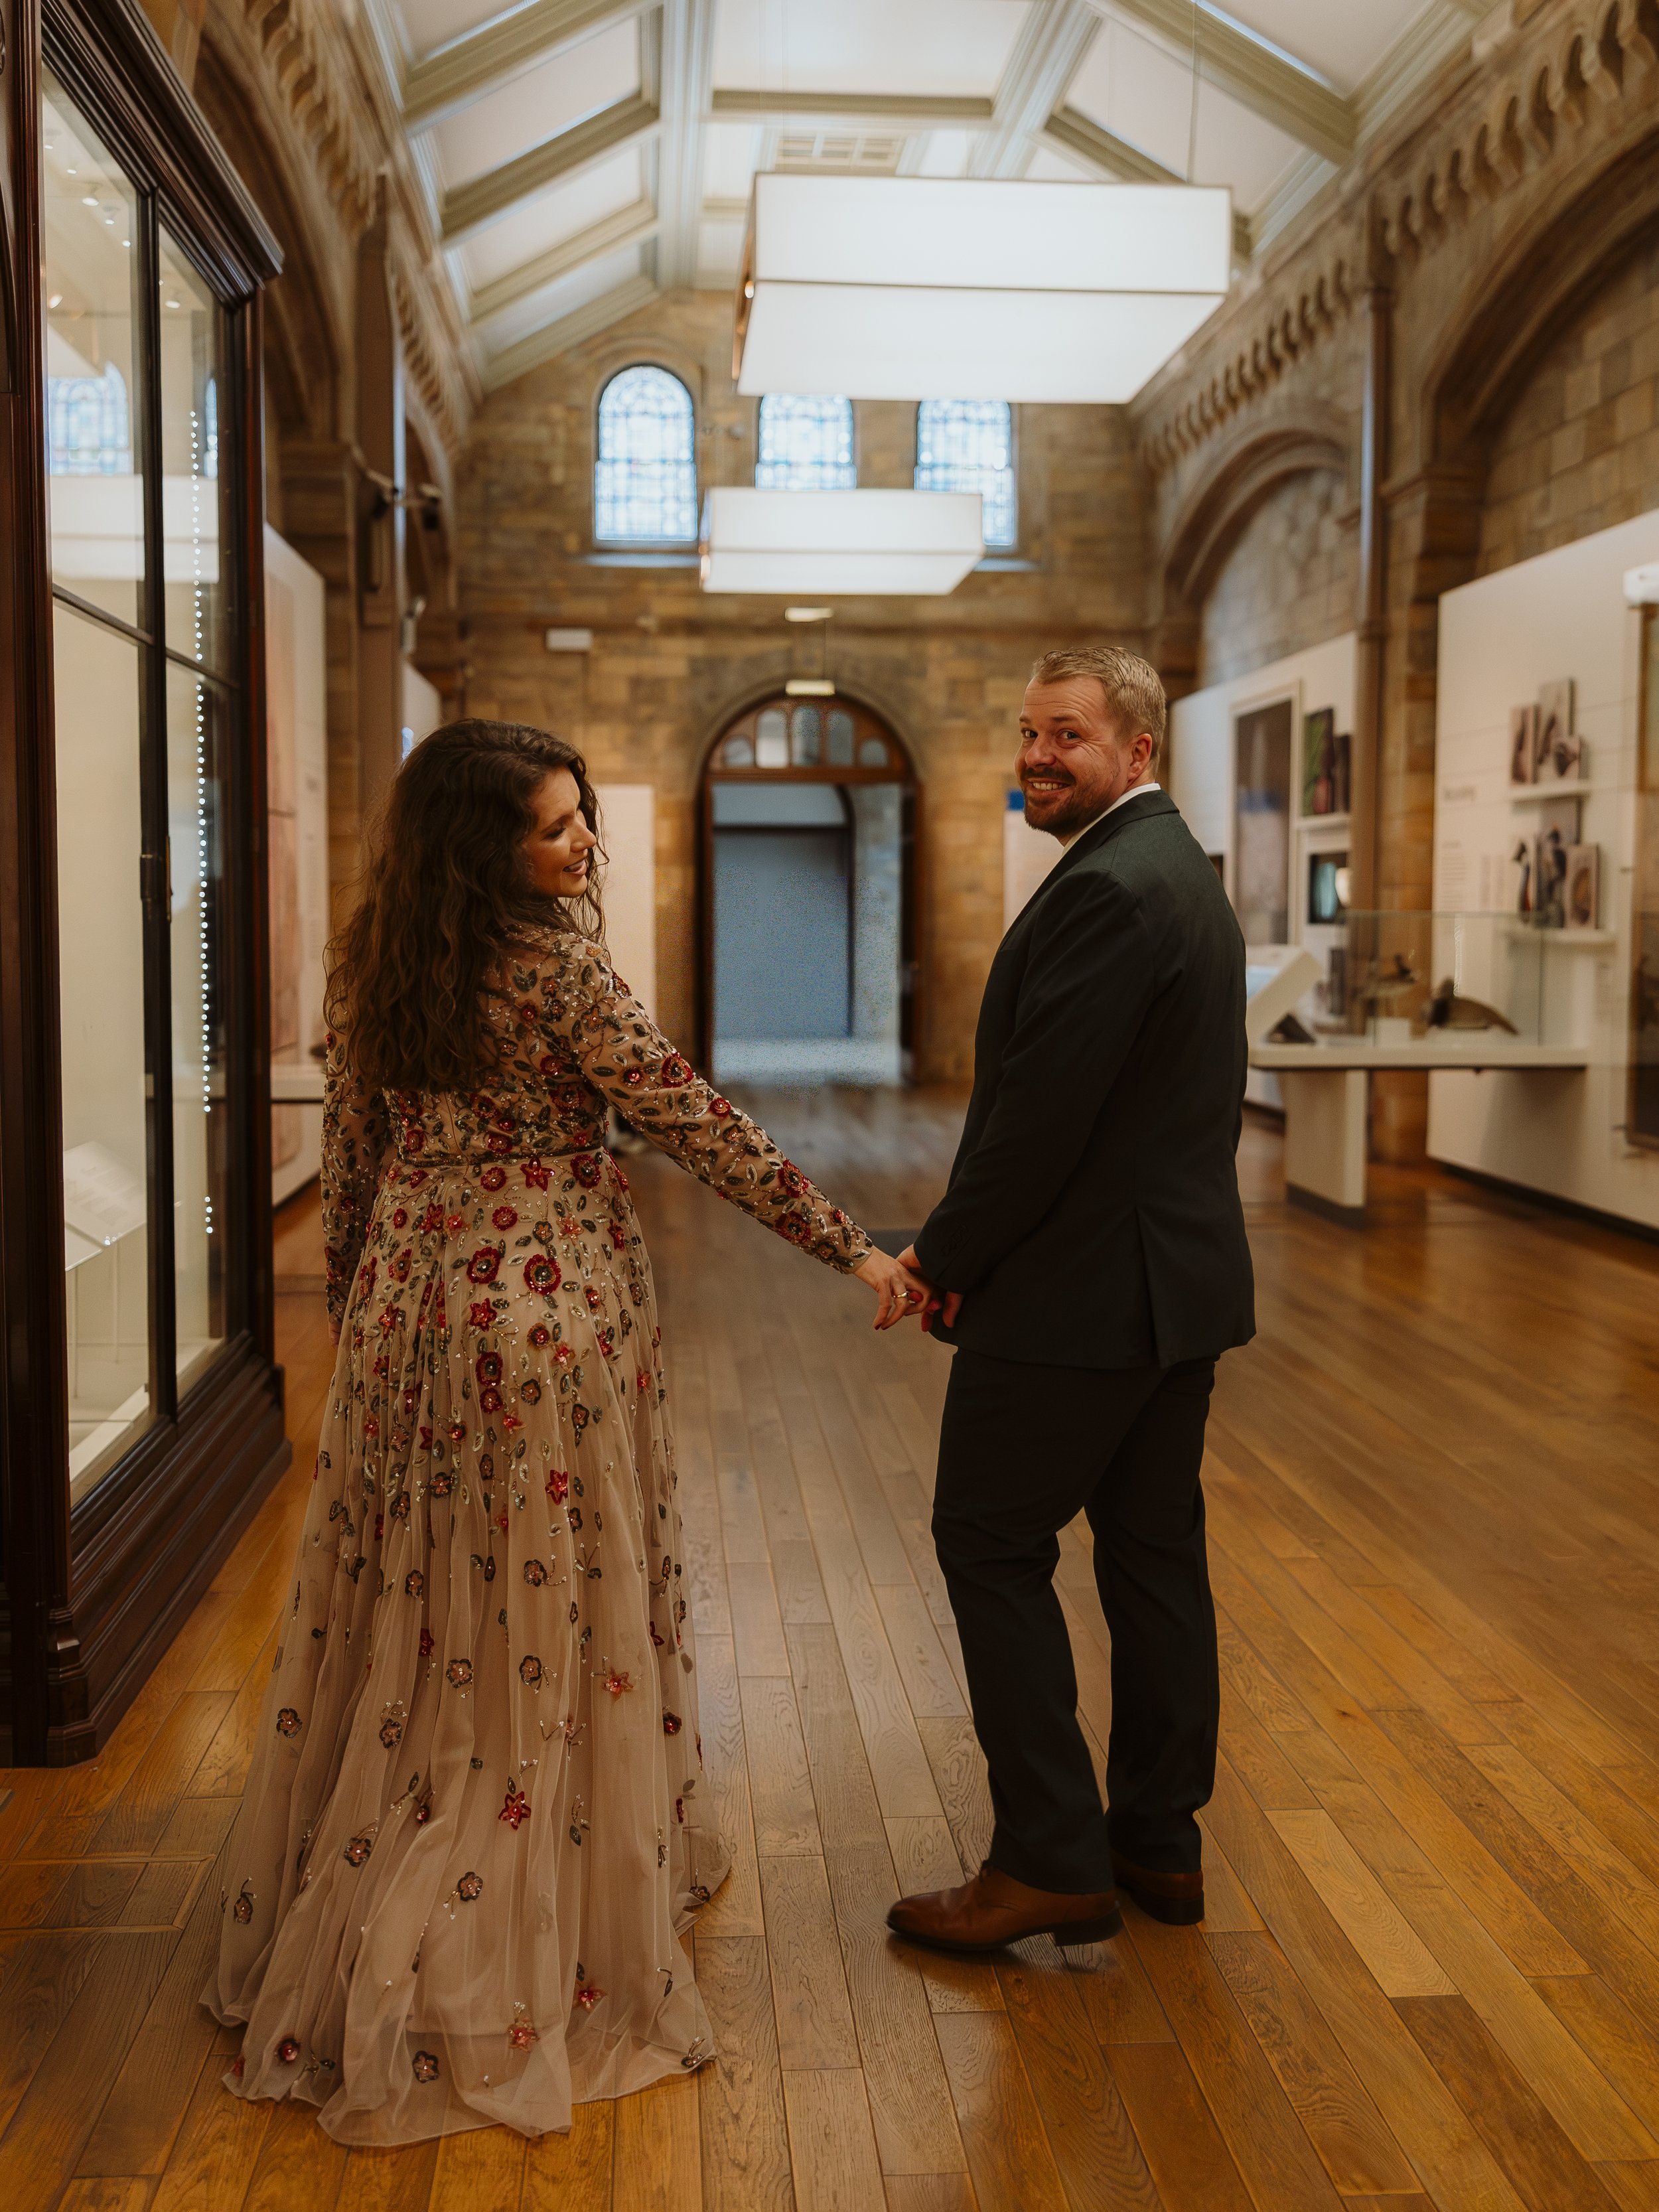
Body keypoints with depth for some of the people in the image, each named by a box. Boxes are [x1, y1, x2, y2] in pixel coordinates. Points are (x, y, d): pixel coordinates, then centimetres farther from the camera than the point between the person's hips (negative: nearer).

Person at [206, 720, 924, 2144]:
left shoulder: (372, 958, 4)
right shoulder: (556, 963, -15)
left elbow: (351, 1149, 11)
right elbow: (697, 1125, -16)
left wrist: (357, 1302, 22)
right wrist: (852, 1249, -11)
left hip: (413, 1306, 7)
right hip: (551, 1306, -6)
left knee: (415, 1611, 18)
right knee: (548, 1616, 6)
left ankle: (332, 1925, 34)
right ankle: (525, 1961, 21)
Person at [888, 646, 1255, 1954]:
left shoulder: (1106, 890, -19)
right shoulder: (1186, 874, 14)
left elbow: (1042, 1114, -23)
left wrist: (945, 1258, -9)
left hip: (1084, 1293, -10)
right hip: (1182, 1278, 10)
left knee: (992, 1547, 2)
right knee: (1154, 1553, 15)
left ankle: (1054, 1861, 7)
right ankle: (1161, 1842, 27)